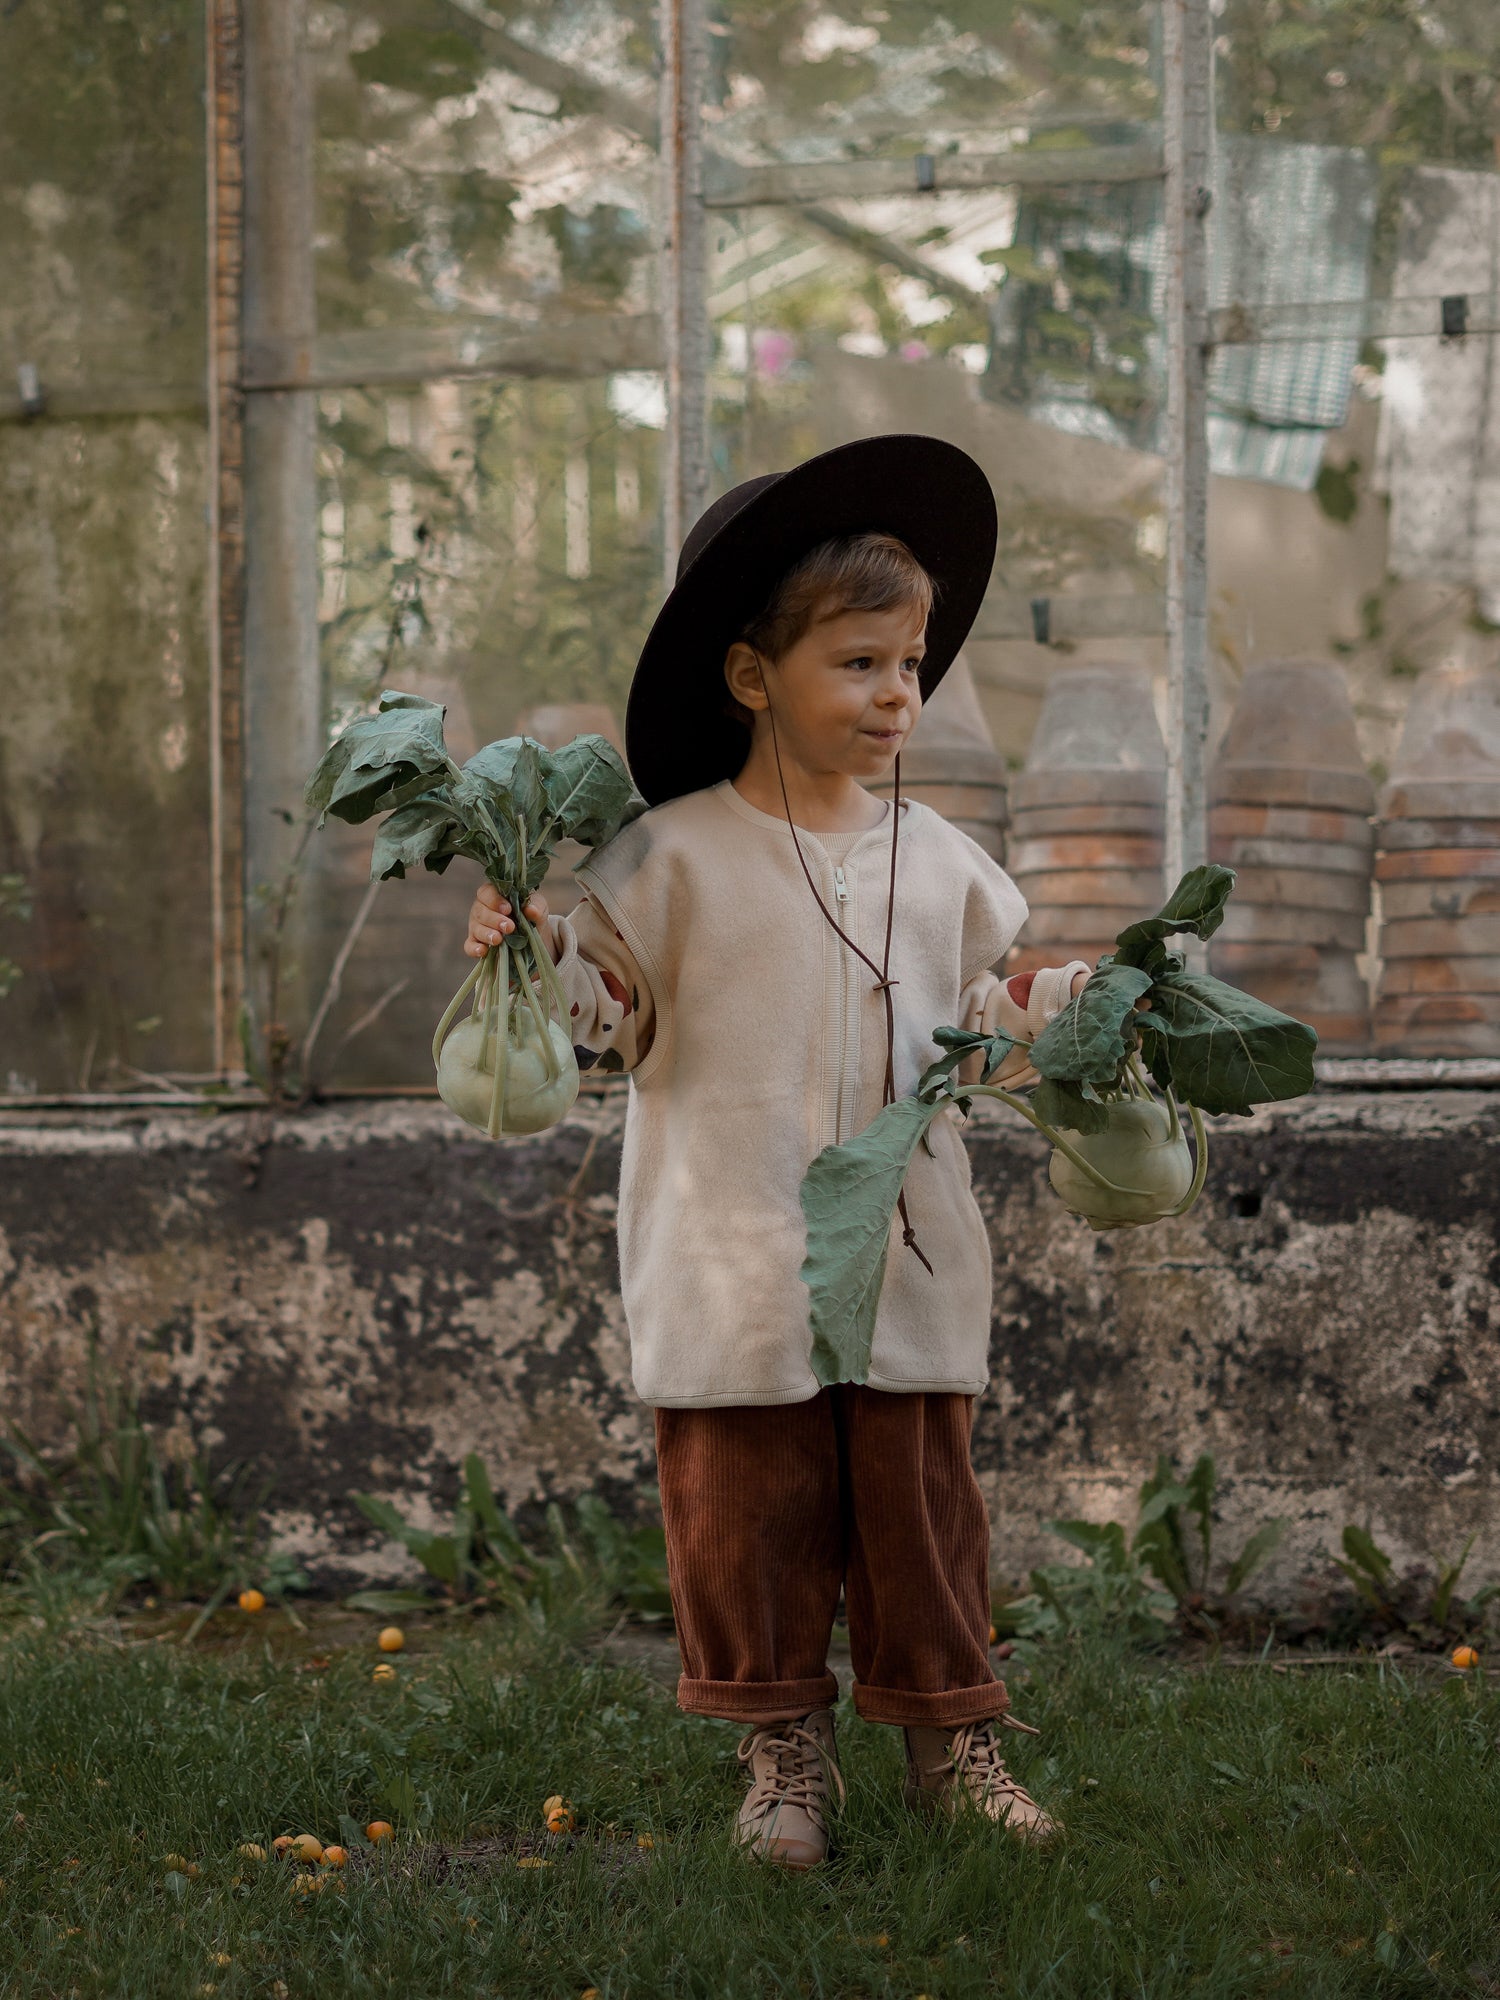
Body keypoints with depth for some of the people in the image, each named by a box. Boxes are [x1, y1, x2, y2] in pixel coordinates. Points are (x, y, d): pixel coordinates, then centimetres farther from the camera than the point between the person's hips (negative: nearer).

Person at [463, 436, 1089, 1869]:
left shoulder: (939, 865, 8)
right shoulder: (673, 857, -5)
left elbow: (993, 1022, 17)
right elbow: (612, 1026, -3)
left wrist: (1078, 1001, 2)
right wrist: (540, 959, -20)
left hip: (907, 1264, 3)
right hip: (735, 1274, -3)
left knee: (921, 1502, 7)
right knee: (749, 1508, 4)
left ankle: (948, 1735, 20)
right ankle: (783, 1749, 17)